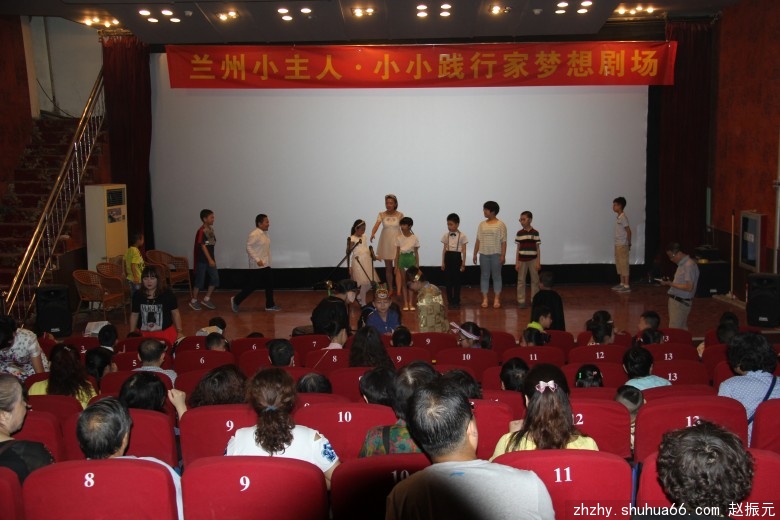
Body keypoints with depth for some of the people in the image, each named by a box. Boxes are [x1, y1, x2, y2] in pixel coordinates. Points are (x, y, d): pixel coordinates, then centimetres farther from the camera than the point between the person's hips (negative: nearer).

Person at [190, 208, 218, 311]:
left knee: (215, 279, 4)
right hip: (202, 260, -8)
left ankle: (206, 299, 16)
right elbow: (203, 246, -20)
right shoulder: (201, 231, -16)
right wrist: (210, 260, -24)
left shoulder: (211, 229, 9)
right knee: (200, 281, 1)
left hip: (210, 259, 8)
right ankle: (193, 301, 16)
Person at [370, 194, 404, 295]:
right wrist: (373, 234, -37)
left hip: (397, 242, -2)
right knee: (388, 268, 10)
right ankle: (390, 290, 22)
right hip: (386, 243, 2)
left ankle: (398, 291, -12)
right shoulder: (381, 214, -3)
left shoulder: (400, 215, -3)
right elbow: (376, 225, -18)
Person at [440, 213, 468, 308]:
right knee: (448, 280, 4)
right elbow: (444, 249, 9)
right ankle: (450, 301, 13)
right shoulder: (446, 235, 5)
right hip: (448, 258, 3)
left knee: (456, 280, 3)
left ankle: (456, 301, 12)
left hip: (457, 258, -3)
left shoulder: (462, 236, -4)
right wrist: (443, 262, 5)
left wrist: (463, 264, -4)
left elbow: (464, 251, -2)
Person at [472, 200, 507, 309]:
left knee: (496, 276, 3)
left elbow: (503, 241, -6)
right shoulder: (482, 224, 8)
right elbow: (478, 240, 9)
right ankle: (485, 299, 11)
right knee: (484, 276, 5)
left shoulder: (500, 225, -4)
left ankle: (496, 299, 9)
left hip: (496, 254, -4)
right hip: (483, 254, 4)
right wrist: (475, 254, 6)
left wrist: (503, 255, -11)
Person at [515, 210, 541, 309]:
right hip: (522, 260, 1)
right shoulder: (519, 233, 1)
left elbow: (538, 248, 1)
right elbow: (518, 248, 4)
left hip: (533, 260, -1)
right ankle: (521, 301, 12)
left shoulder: (535, 233, -2)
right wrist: (517, 262, 0)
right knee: (521, 280, 5)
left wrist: (538, 262, -3)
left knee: (535, 280, 5)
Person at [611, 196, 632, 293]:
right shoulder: (619, 217, 12)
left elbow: (628, 231, -17)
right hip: (618, 245, 9)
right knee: (619, 265, 14)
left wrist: (628, 244, -11)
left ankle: (627, 286, -2)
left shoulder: (623, 217, -15)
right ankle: (622, 284, 22)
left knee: (624, 265, -6)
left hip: (622, 246, -9)